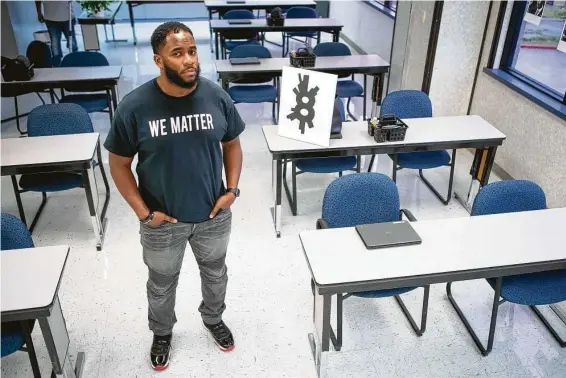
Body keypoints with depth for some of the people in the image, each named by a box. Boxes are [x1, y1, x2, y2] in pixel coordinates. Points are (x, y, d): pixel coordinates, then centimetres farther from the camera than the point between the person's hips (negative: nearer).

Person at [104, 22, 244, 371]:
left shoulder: (217, 97, -12)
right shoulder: (134, 107, -18)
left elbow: (232, 144, 3)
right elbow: (119, 164, -8)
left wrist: (232, 189, -7)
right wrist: (143, 212, -12)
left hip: (214, 214, 2)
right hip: (162, 222, -1)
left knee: (215, 273, 25)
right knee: (162, 284, 21)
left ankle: (213, 319, 55)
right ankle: (162, 333, 51)